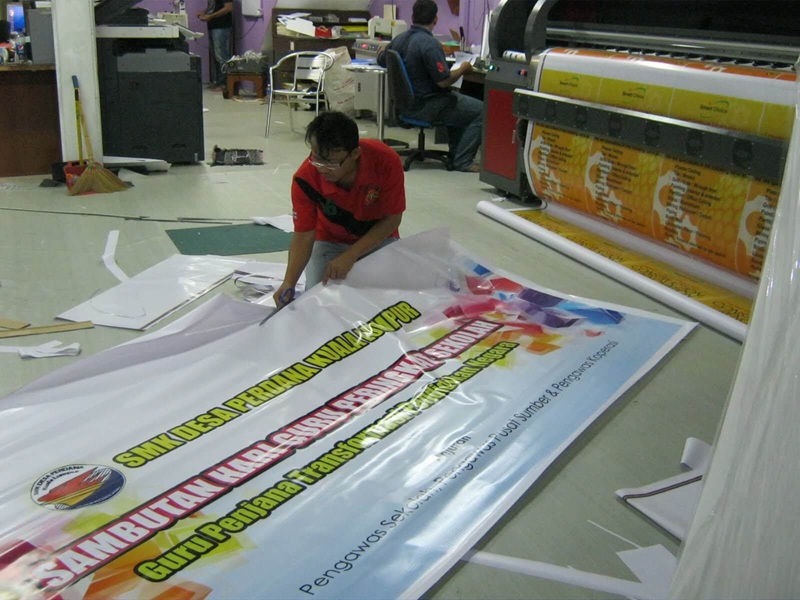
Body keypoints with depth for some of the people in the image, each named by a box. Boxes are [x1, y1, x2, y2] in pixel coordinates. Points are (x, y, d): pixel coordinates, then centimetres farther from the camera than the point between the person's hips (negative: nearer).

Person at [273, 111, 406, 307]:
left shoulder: (386, 161, -32)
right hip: (330, 240, 0)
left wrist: (350, 256, -29)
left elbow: (392, 218, -20)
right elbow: (303, 236, -22)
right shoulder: (305, 179, -29)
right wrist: (288, 283, -38)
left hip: (379, 238, 0)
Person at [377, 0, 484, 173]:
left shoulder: (399, 39, 3)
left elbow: (381, 60, 21)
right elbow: (444, 80, -23)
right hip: (426, 106, -9)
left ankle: (455, 155, 31)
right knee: (481, 110, -3)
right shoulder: (430, 45, -22)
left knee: (456, 101, 32)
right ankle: (462, 161, -3)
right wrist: (463, 68, -6)